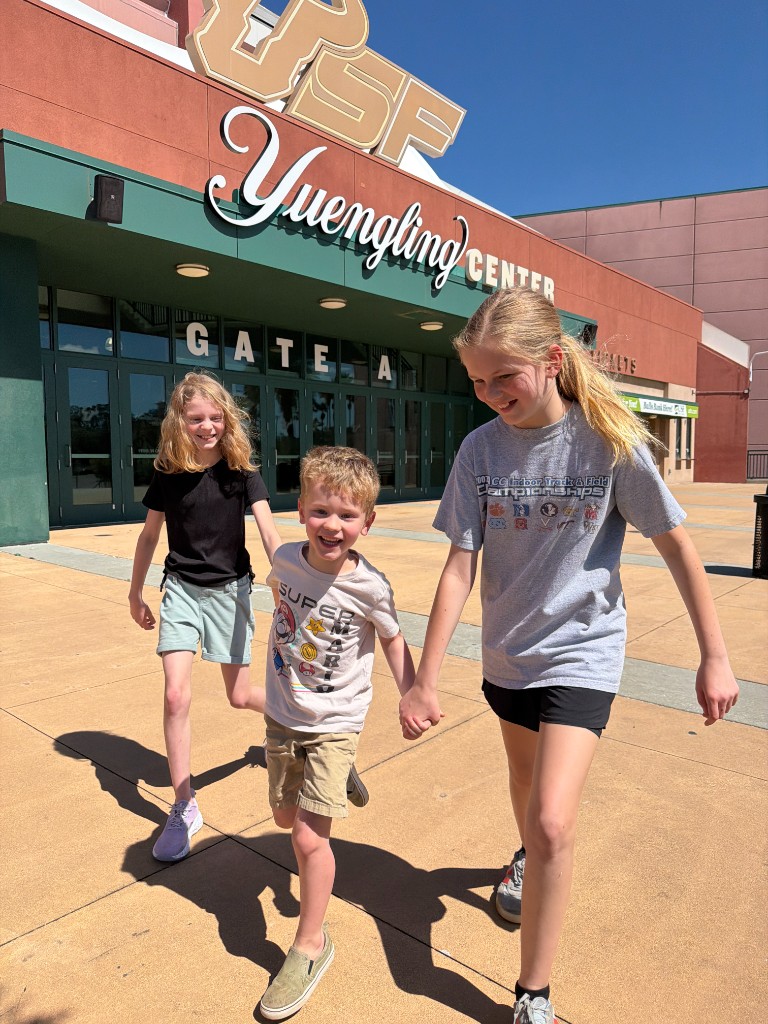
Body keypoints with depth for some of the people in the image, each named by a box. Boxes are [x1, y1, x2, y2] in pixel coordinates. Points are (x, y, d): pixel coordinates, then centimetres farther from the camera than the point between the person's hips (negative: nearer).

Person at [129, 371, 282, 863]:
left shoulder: (241, 471, -10)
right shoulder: (168, 474, -5)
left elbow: (269, 532, -20)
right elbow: (150, 535, 7)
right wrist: (136, 593, 14)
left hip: (231, 589, -1)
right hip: (182, 589, 1)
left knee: (240, 695, 8)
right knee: (177, 696, -10)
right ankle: (185, 807, 6)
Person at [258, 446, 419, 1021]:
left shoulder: (369, 586, -23)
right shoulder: (286, 559, -14)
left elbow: (393, 638, -5)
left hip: (334, 722, -4)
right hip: (282, 715, 5)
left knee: (309, 837, -7)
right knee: (285, 815, 21)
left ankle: (311, 945, 18)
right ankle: (340, 780, 54)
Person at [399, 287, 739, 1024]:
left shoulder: (610, 440, -17)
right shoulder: (480, 449, -11)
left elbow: (676, 546, -7)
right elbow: (460, 568, -11)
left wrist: (714, 656, -4)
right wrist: (425, 681, -10)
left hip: (581, 654, -3)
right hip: (507, 653, 4)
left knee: (552, 821, -13)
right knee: (525, 777, 26)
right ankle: (527, 859, 60)